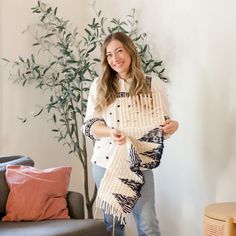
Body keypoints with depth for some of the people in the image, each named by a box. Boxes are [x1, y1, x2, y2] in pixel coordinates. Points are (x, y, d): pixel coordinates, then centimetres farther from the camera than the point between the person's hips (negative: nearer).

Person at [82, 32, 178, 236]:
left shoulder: (153, 84, 0)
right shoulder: (99, 86, 2)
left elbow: (162, 122, 2)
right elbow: (89, 125, -1)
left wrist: (172, 126, -22)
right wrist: (110, 132, -22)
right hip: (106, 163, 1)